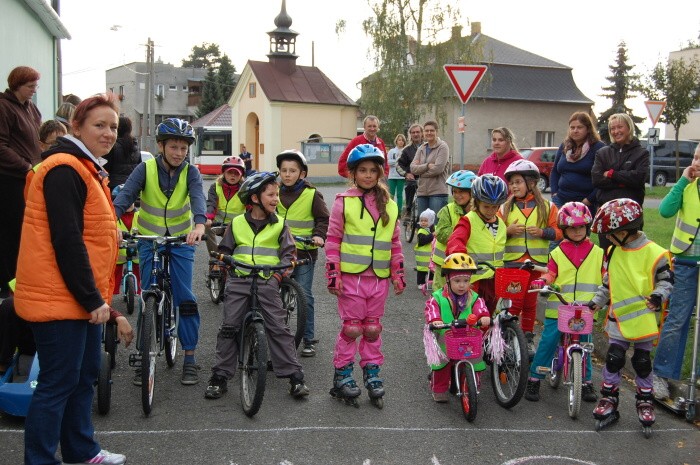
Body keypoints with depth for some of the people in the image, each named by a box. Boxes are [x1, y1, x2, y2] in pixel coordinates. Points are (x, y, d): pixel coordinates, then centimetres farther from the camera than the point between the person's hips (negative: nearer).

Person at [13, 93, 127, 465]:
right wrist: (93, 298, -18)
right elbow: (66, 241, -22)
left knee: (84, 376, 18)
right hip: (60, 298, -10)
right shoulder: (64, 170, -16)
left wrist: (97, 296, 18)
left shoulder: (87, 169, 17)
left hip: (82, 297, 10)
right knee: (58, 383, -2)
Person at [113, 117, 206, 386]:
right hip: (149, 240, 0)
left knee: (185, 299, -4)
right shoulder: (146, 169, -10)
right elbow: (126, 194, -23)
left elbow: (198, 198, -27)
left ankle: (190, 358, 7)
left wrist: (200, 224, -48)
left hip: (181, 241, 0)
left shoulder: (190, 173, -8)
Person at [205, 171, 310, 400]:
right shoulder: (237, 223, 8)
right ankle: (220, 377, 12)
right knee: (229, 328, 1)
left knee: (279, 329, -5)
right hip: (239, 280, 1)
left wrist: (279, 273, -9)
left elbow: (288, 252, 4)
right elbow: (224, 250, 18)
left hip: (267, 282, -1)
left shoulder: (279, 225, 6)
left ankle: (295, 376, 1)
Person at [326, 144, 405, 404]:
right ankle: (342, 374, 15)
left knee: (373, 328, 12)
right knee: (351, 327, 2)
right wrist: (333, 274, -6)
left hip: (379, 277, 3)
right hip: (351, 276, -3)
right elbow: (333, 240, -2)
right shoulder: (344, 202, -1)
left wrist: (398, 274, 12)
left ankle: (372, 372, 24)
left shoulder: (389, 206, 10)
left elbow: (395, 242, 15)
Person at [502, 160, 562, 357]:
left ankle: (528, 338, 22)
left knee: (530, 302, 9)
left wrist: (542, 232, -14)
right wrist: (508, 231, -13)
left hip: (537, 261, 1)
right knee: (515, 301, -4)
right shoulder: (505, 208, 5)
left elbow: (558, 231, 3)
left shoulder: (546, 206, 3)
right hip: (512, 260, -1)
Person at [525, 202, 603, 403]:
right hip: (558, 308, -1)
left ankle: (587, 382, 24)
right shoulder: (557, 253, 6)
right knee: (547, 342, -3)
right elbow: (550, 275, 2)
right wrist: (541, 281, -18)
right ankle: (534, 379, 8)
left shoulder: (597, 253, 10)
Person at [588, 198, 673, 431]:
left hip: (643, 318, -4)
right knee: (613, 359, 5)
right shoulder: (614, 252, 3)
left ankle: (645, 401, 25)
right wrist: (596, 302, 9)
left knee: (642, 362, 9)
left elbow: (666, 280, -6)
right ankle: (609, 398, 17)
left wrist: (658, 296, -23)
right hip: (618, 317, 4)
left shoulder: (654, 253, -15)